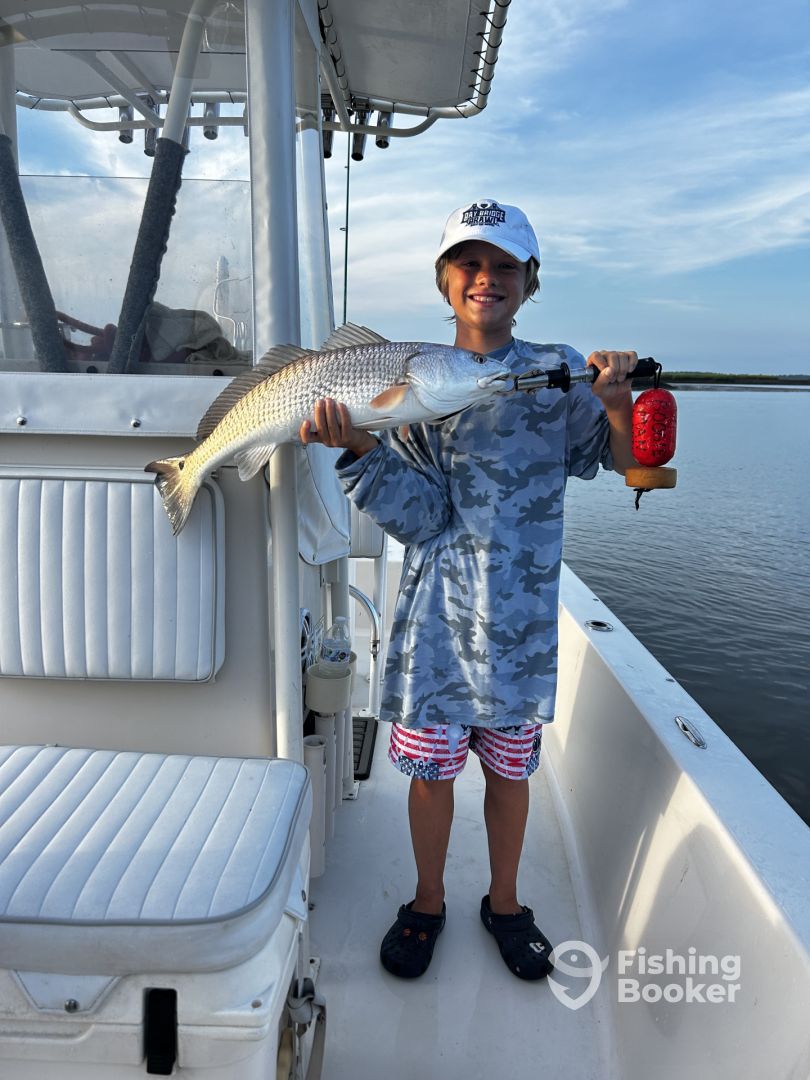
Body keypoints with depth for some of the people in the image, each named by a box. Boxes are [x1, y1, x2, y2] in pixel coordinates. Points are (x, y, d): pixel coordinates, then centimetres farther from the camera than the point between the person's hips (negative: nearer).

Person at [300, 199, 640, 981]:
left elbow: (628, 463, -3)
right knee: (430, 767, 12)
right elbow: (421, 513, -7)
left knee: (509, 768, 16)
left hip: (522, 618, 1)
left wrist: (618, 403, -22)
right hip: (437, 616, 0)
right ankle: (427, 902, 39)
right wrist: (360, 449, -22)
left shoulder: (558, 371, 2)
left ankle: (504, 903, 42)